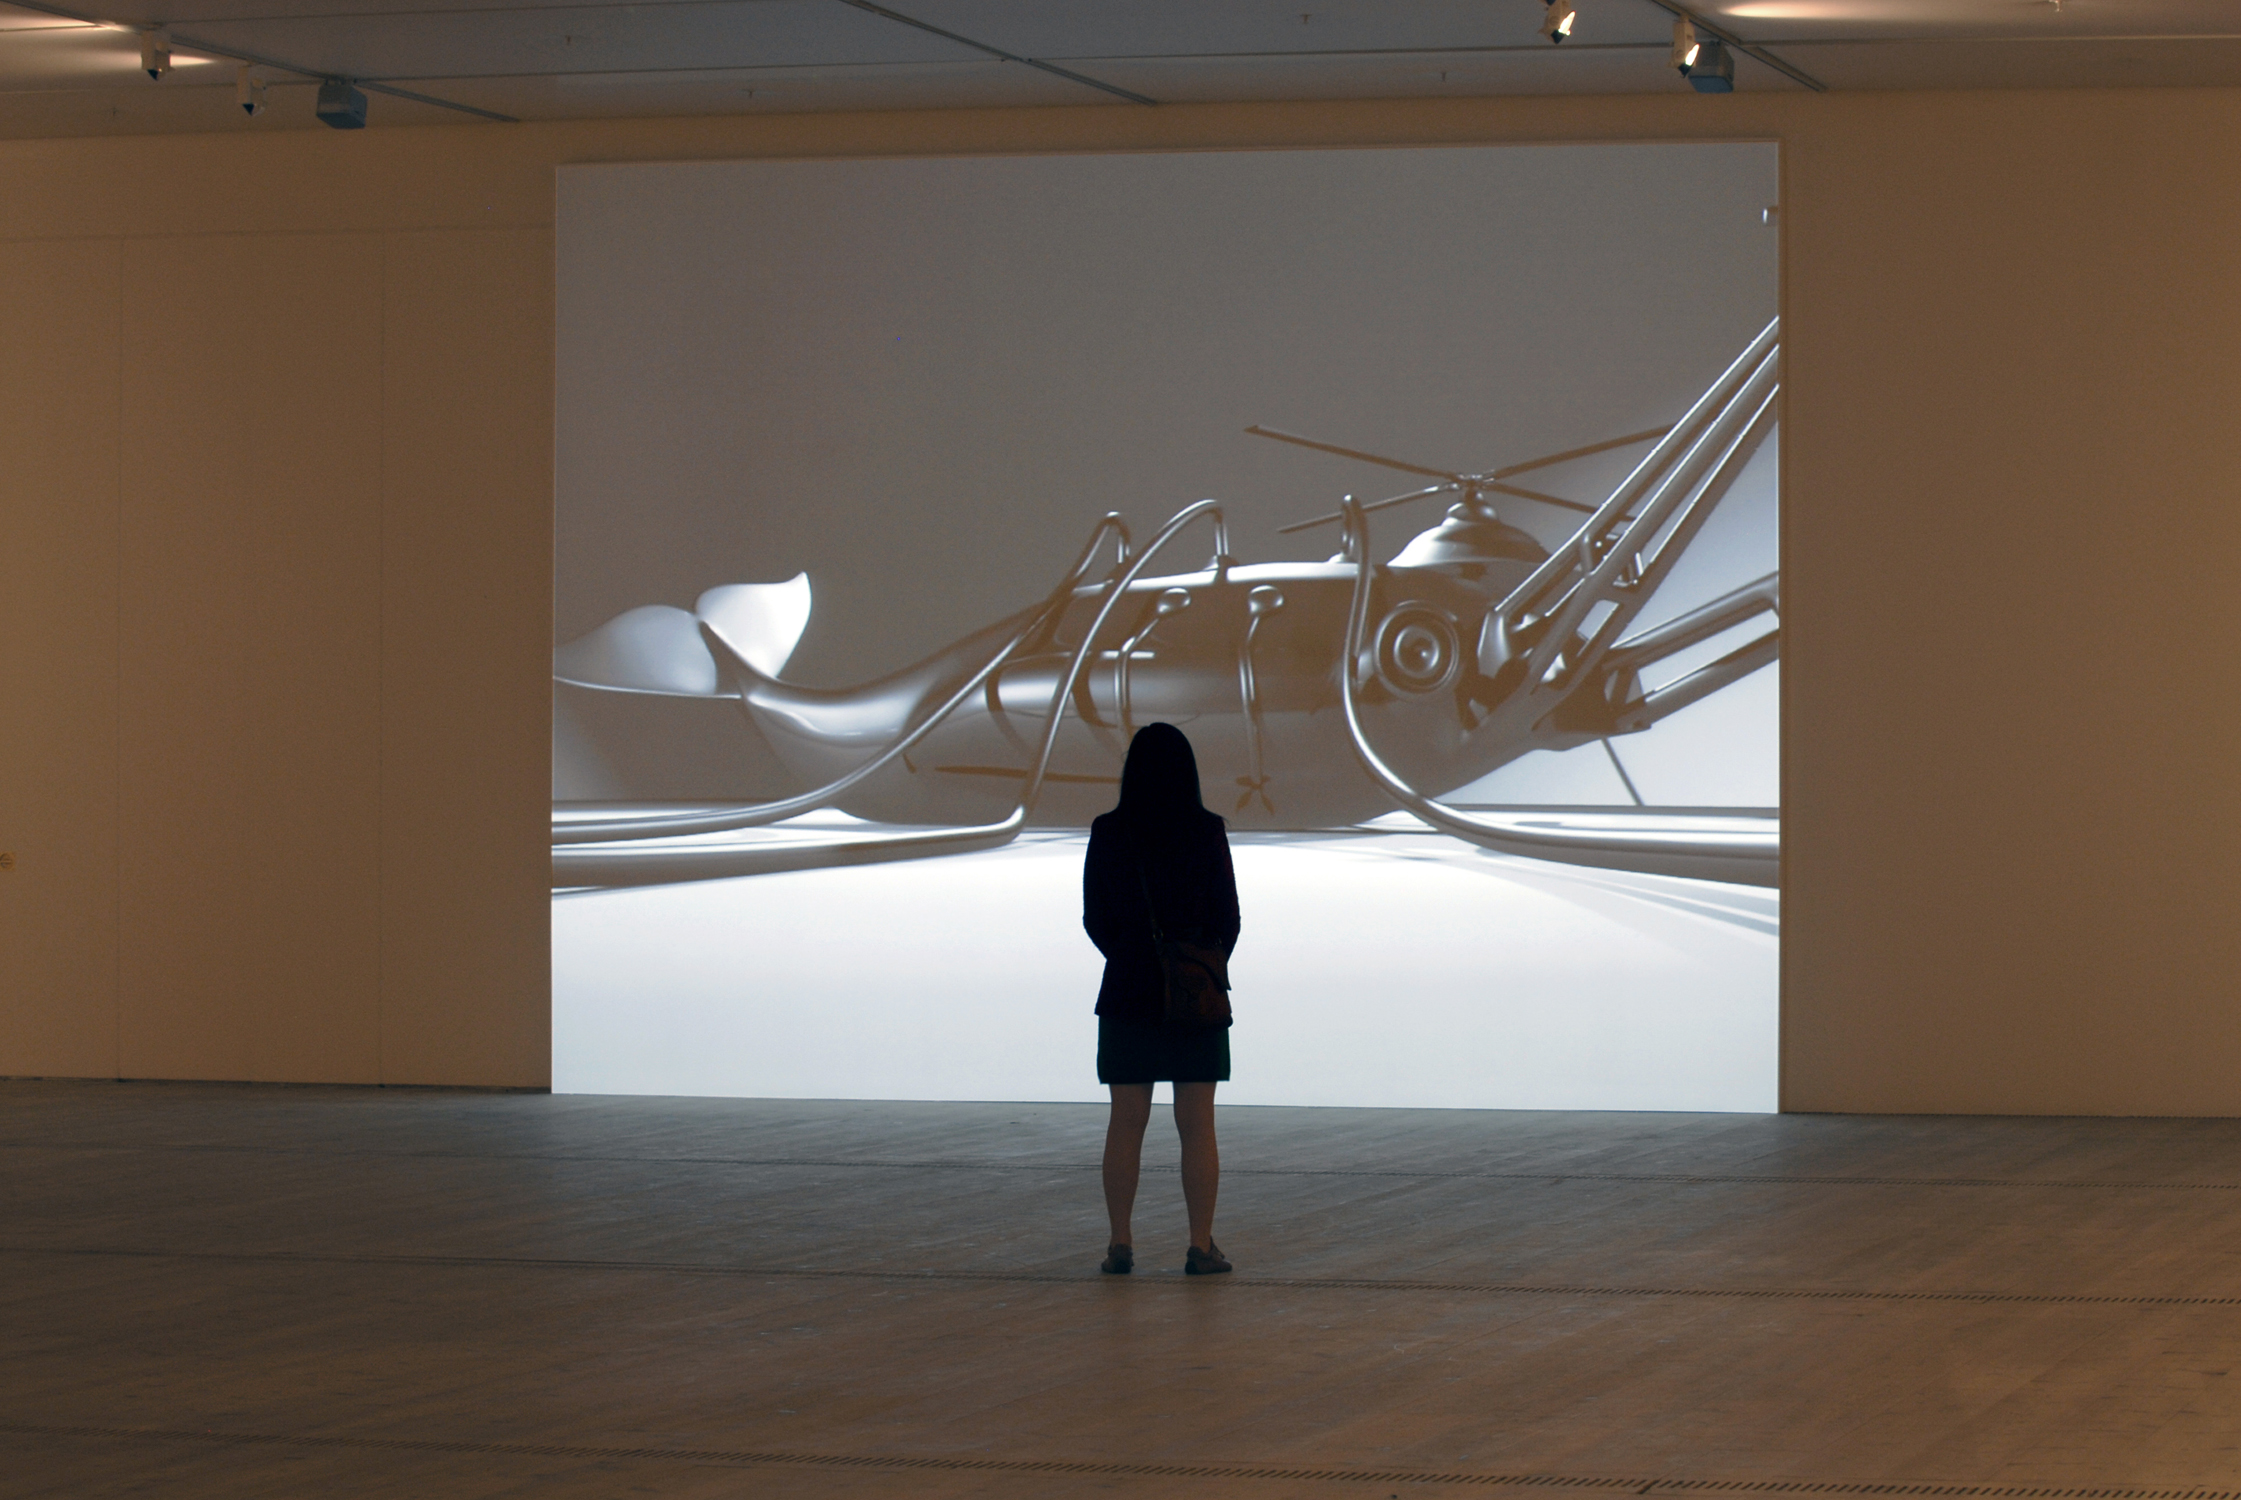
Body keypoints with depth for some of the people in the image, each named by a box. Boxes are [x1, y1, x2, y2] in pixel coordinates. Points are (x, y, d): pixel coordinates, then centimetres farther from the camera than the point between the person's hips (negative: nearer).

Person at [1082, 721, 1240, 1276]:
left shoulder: (1108, 833, -4)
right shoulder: (1205, 833, -7)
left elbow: (1095, 919, 3)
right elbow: (1228, 918, -2)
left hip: (1127, 994, 1)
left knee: (1126, 1124, 7)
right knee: (1197, 1126, 3)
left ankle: (1120, 1244, 6)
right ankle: (1201, 1246, 2)